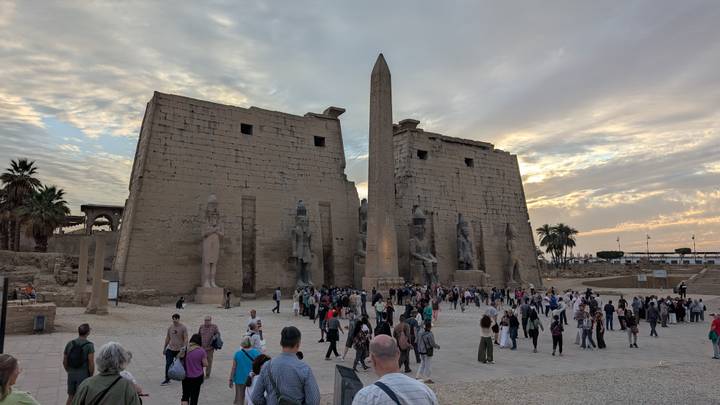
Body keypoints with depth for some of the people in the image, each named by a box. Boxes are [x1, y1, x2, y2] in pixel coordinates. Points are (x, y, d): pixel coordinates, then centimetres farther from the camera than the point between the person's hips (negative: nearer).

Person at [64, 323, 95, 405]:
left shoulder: (69, 344, 1)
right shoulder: (89, 345, -14)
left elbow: (64, 362, 6)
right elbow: (91, 363, -17)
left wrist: (69, 372, 20)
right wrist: (91, 376, -5)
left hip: (71, 374, 5)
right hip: (83, 375, -5)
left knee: (71, 396, 19)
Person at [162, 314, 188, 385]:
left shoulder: (183, 328, -9)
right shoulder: (170, 328, 6)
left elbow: (186, 339, -11)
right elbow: (167, 338, 15)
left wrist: (184, 347, -24)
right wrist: (164, 348, 16)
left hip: (179, 350, -3)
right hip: (170, 349, 3)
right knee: (168, 364, -5)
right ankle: (167, 379, 1)